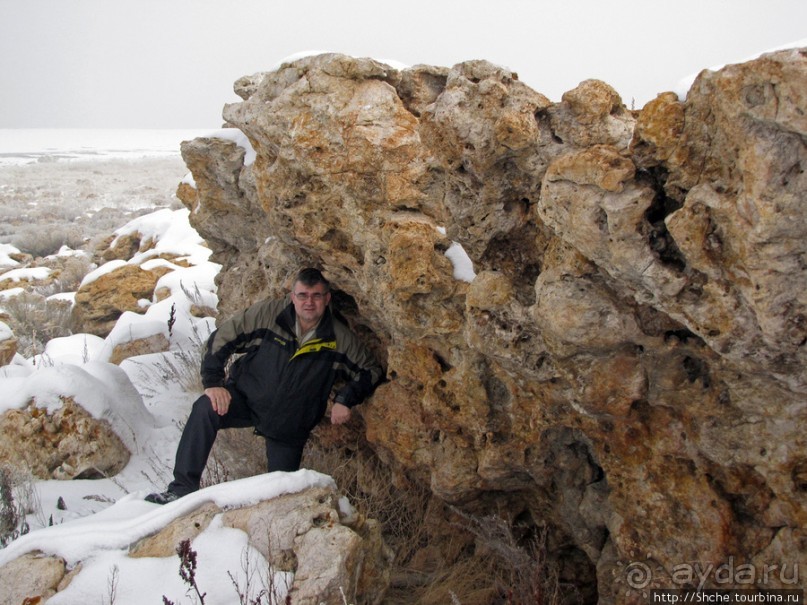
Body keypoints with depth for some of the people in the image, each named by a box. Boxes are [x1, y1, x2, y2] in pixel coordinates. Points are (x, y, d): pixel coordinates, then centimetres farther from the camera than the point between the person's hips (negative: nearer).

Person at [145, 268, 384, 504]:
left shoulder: (341, 339, -12)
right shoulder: (267, 313, -15)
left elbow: (370, 370, 1)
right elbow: (221, 339, -9)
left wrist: (346, 400, -14)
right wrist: (213, 382, -16)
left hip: (289, 424, 1)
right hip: (246, 397, -1)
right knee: (205, 409, -29)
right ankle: (183, 488, -23)